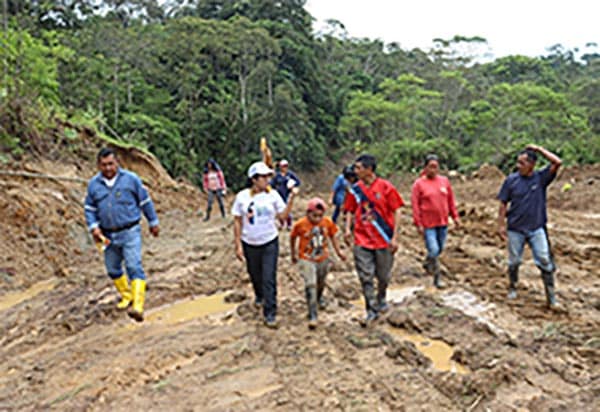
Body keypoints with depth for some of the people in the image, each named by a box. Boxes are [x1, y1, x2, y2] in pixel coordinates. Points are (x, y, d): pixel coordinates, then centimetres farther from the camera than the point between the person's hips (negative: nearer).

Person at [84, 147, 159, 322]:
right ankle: (127, 296, 37)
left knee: (134, 266, -15)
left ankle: (138, 306, -20)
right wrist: (93, 227, -6)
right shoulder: (94, 184, 3)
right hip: (108, 235, 5)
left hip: (130, 232, -4)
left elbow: (145, 202, 3)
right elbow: (89, 208, 10)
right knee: (113, 269, 15)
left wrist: (153, 223, 9)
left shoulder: (131, 179, -5)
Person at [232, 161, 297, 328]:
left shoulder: (273, 195, -6)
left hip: (270, 242, -1)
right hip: (250, 244, 1)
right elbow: (237, 222, -3)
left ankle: (270, 314, 3)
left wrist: (291, 198, -17)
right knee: (255, 275, 20)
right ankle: (259, 295, 52)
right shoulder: (242, 197, -8)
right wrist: (238, 245, -5)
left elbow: (283, 215, -7)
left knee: (269, 278, -5)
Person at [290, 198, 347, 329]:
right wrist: (293, 254, 8)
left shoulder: (328, 222, -12)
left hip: (323, 259, 4)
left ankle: (319, 297, 58)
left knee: (320, 283, 24)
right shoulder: (300, 224, -19)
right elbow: (292, 238, -3)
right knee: (310, 285, -16)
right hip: (306, 260, -4)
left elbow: (332, 236, 4)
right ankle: (312, 316, -12)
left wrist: (338, 251, -2)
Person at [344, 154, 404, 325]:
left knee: (383, 276, 12)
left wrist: (394, 237, -8)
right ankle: (372, 310, 12)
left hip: (384, 240, -2)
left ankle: (381, 299, 40)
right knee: (366, 277, 0)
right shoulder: (356, 189, 2)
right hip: (362, 240, 2)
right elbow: (350, 210, 11)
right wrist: (348, 228, -6)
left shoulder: (386, 187, -8)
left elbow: (396, 212, -4)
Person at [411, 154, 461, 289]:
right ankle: (437, 278, 4)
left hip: (443, 223, 5)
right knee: (433, 250, -10)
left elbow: (451, 200, 13)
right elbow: (415, 205, -7)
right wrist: (418, 224, -10)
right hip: (428, 224, -5)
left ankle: (428, 263, 43)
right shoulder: (419, 183, -6)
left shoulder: (444, 181, 7)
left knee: (440, 249, 14)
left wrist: (455, 216, 9)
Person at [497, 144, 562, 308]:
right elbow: (503, 204, -1)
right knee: (514, 262, 12)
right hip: (515, 229, 0)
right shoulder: (511, 180, -5)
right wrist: (501, 225, -4)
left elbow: (557, 162, -17)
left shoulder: (541, 178, -4)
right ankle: (512, 287, 34)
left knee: (545, 261, -3)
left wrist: (539, 149, -11)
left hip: (537, 229, 0)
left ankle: (551, 296, 5)